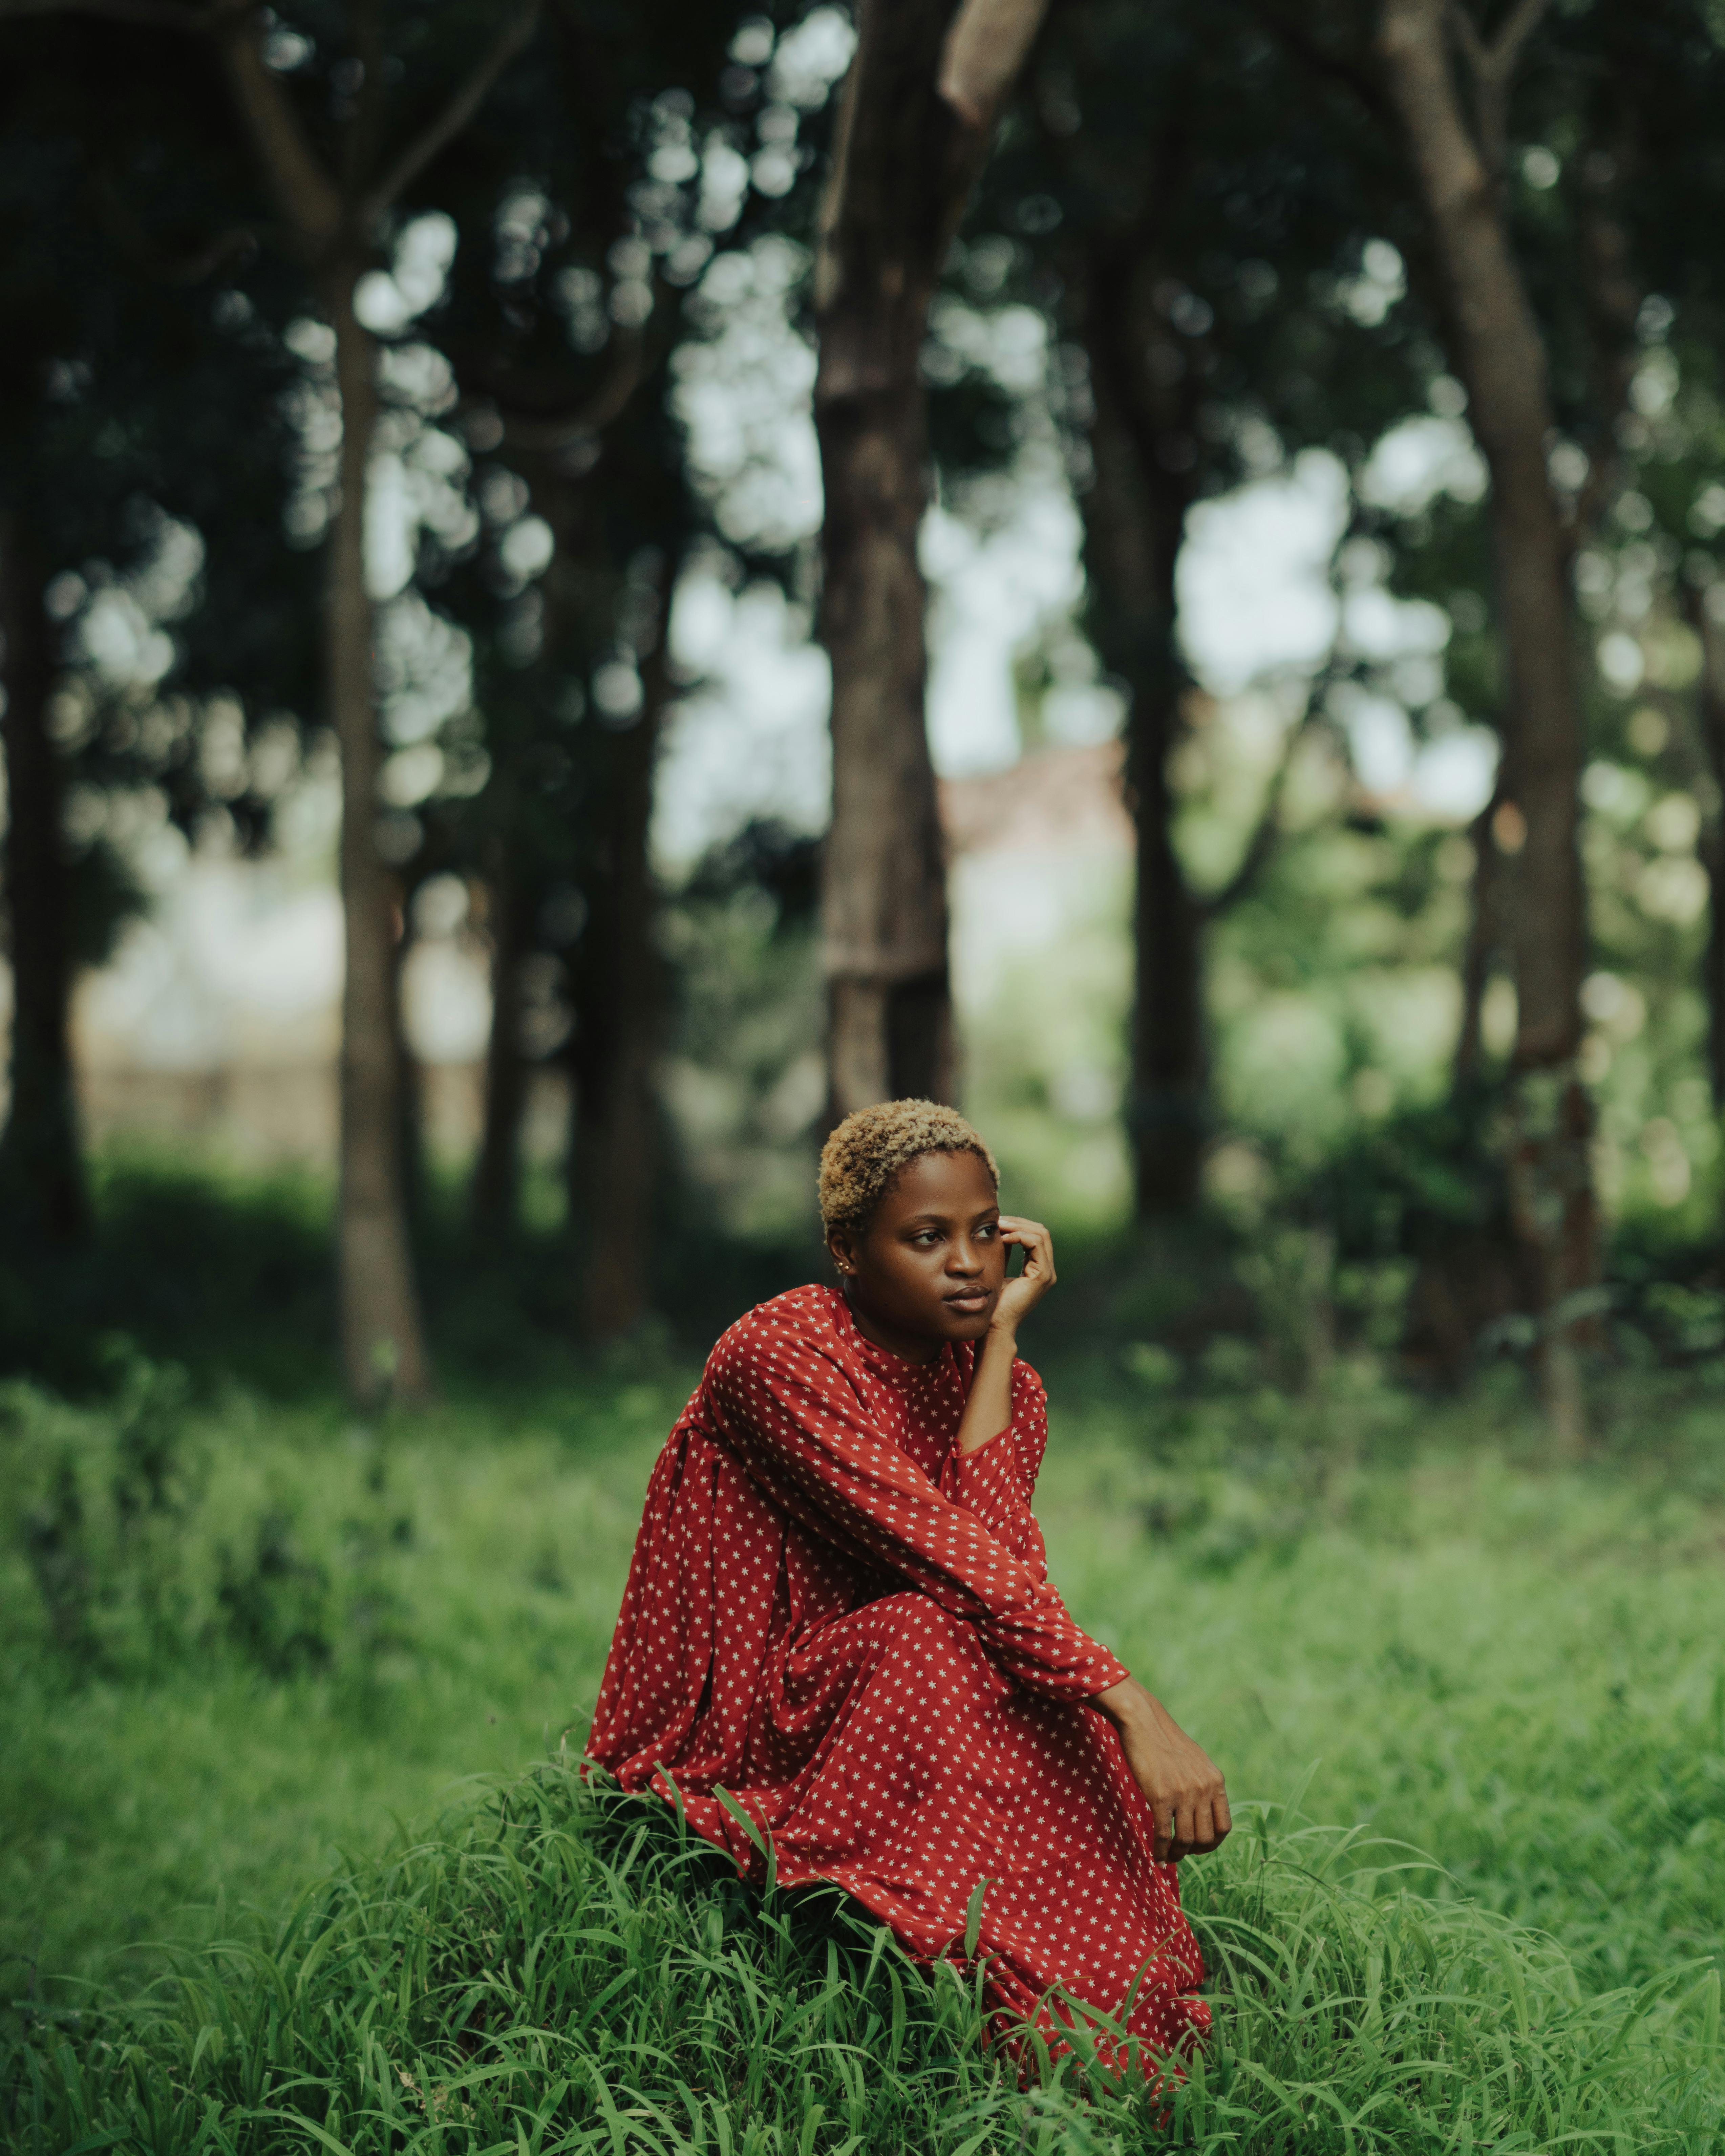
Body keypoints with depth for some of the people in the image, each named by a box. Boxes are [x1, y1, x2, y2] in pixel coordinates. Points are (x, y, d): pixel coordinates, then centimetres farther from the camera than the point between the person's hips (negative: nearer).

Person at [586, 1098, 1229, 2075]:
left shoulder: (1007, 1384, 3)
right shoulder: (782, 1356, -19)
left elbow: (1002, 1559, -18)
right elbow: (948, 1557, -28)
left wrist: (1001, 1343, -15)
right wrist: (1132, 1707, -35)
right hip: (719, 1754, -6)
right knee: (933, 1639, -32)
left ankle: (1105, 2052, -12)